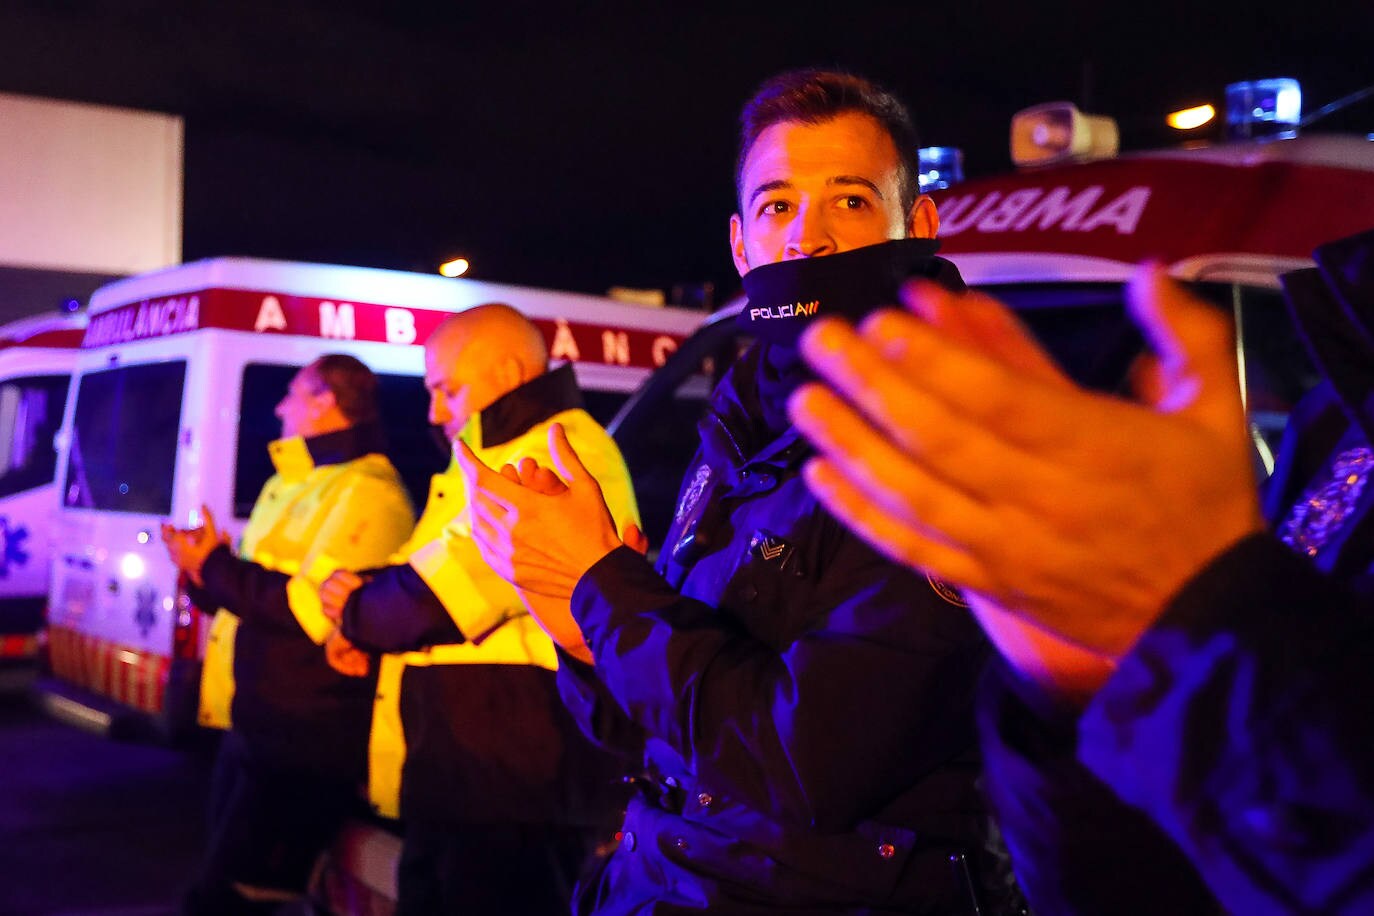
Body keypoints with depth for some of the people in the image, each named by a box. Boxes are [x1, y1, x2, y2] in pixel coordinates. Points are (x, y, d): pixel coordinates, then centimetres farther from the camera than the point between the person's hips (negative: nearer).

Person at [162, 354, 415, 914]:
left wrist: (212, 565, -15)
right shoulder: (291, 485, 20)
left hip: (304, 740, -10)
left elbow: (312, 609, -25)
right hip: (255, 722, 10)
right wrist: (202, 567, 3)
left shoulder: (366, 491, -14)